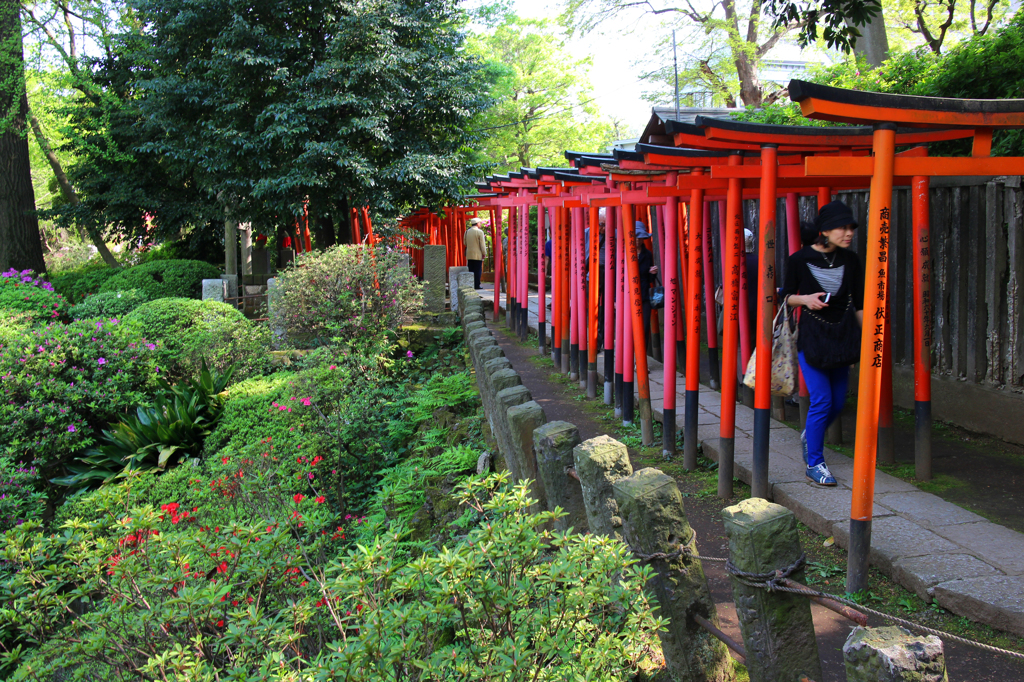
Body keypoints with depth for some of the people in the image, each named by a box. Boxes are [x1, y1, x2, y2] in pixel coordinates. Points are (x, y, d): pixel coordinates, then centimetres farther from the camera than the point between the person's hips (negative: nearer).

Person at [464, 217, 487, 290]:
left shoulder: (467, 232, 8)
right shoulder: (479, 232, -9)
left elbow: (465, 243, 15)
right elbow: (482, 244, -9)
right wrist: (484, 253, -3)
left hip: (469, 255, 5)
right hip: (478, 255, -5)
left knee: (470, 270, 9)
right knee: (477, 270, -2)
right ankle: (476, 286, -4)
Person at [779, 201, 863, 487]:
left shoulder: (850, 260, 3)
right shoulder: (799, 260, -7)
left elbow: (859, 303, 9)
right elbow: (786, 296, 3)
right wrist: (805, 299, -17)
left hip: (842, 337, 4)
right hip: (812, 337, -4)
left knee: (838, 401, 9)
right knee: (822, 400, -9)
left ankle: (809, 436, 38)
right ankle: (814, 463, 5)